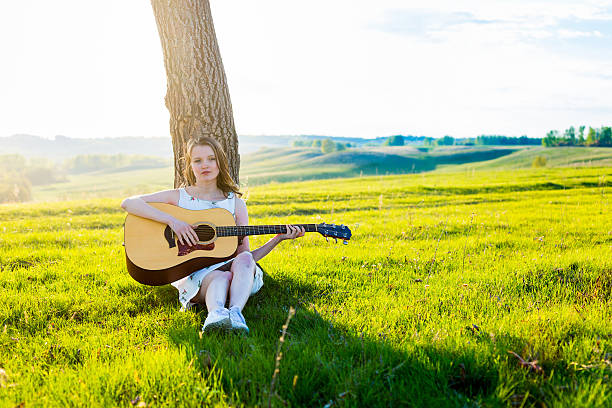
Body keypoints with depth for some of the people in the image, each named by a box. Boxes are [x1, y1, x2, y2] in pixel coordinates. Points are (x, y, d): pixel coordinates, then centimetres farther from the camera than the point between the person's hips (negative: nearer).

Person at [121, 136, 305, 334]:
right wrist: (172, 220, -16)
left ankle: (235, 313, -51)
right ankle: (216, 314, -63)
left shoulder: (235, 203, 13)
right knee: (222, 277, -35)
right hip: (191, 274, -2)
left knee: (244, 260, -32)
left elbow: (244, 254, 12)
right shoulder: (179, 197, 7)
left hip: (227, 265, 2)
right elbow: (128, 203, -5)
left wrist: (278, 238, -2)